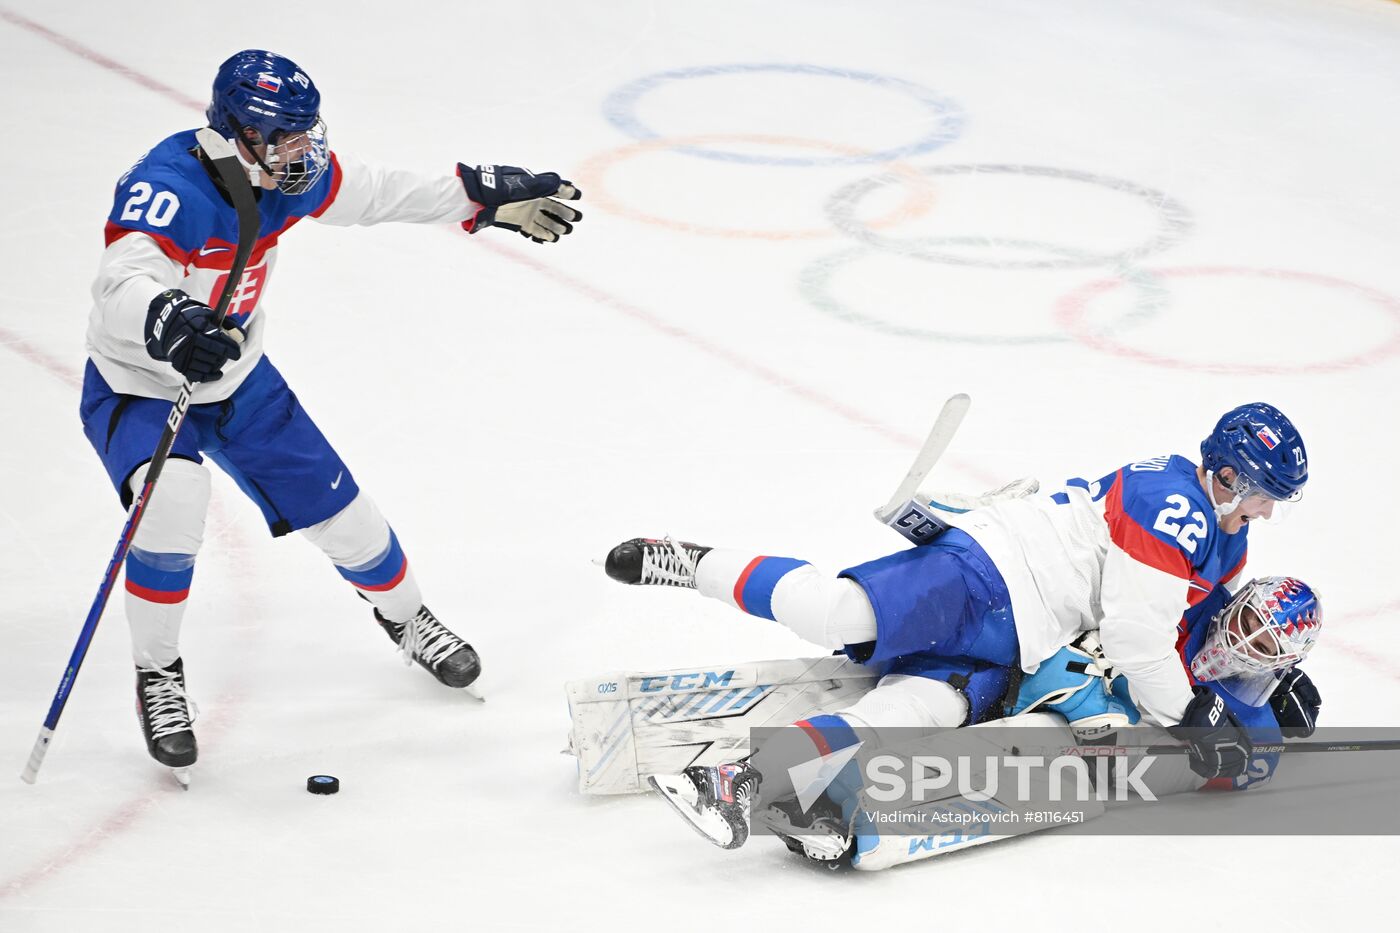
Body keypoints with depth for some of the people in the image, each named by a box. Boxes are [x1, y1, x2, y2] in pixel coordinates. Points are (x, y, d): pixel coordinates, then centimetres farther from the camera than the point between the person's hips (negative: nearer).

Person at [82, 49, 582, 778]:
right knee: (172, 499, -33)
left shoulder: (287, 173, -12)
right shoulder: (169, 185, -34)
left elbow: (377, 194, 4)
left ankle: (404, 615, 42)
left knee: (336, 507, 10)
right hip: (138, 387, -6)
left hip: (238, 378, 6)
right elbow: (122, 282, -49)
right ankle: (157, 678, -12)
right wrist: (166, 322, -70)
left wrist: (487, 198, 2)